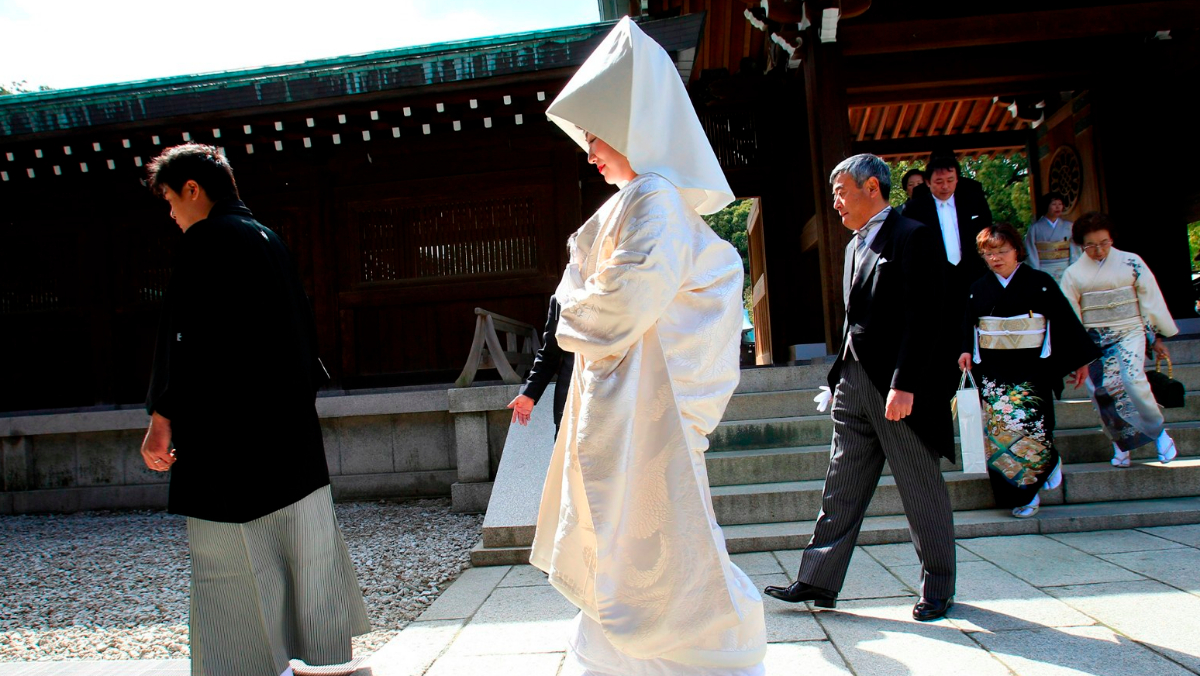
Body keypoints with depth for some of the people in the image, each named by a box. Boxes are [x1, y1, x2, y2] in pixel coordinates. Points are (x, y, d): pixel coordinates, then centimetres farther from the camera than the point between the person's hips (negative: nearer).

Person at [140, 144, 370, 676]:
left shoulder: (204, 240, -8)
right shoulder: (268, 239, 14)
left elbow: (185, 337, -14)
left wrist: (161, 419, -10)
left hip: (226, 435, -8)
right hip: (293, 430, 8)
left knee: (229, 565, 0)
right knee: (306, 550, 12)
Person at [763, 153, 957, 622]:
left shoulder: (914, 237, -9)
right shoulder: (856, 244, 16)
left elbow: (923, 317, -16)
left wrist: (903, 384, -22)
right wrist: (842, 374, 15)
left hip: (901, 387, -8)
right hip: (855, 383, 8)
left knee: (922, 492, 5)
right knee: (841, 489, 8)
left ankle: (937, 589, 21)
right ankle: (818, 582, 14)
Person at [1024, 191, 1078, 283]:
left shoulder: (1069, 226, 8)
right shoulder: (1035, 228, 3)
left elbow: (1075, 251, 5)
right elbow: (1032, 253, 0)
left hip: (1065, 272, 2)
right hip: (1043, 272, -2)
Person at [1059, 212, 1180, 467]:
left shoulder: (1132, 263, 1)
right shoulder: (1073, 274, 2)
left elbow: (1150, 301, 7)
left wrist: (1156, 337, 6)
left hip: (1129, 333, -2)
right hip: (1093, 340, 2)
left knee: (1133, 380, -22)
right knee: (1102, 392, 0)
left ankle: (1159, 432, 0)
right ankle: (1121, 445, 19)